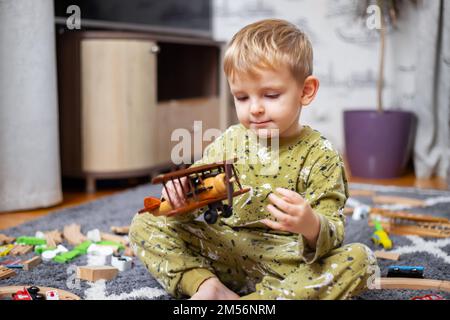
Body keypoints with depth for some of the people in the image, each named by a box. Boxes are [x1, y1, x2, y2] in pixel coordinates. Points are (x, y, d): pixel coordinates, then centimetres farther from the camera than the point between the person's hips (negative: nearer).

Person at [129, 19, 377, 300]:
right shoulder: (228, 142, 5)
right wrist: (181, 195, -18)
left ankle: (257, 301, -33)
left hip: (286, 260, -3)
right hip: (222, 248, 3)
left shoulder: (319, 155, -7)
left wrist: (311, 226, -36)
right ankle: (207, 284, -23)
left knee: (359, 259, -28)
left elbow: (331, 233, -12)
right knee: (145, 225, -6)